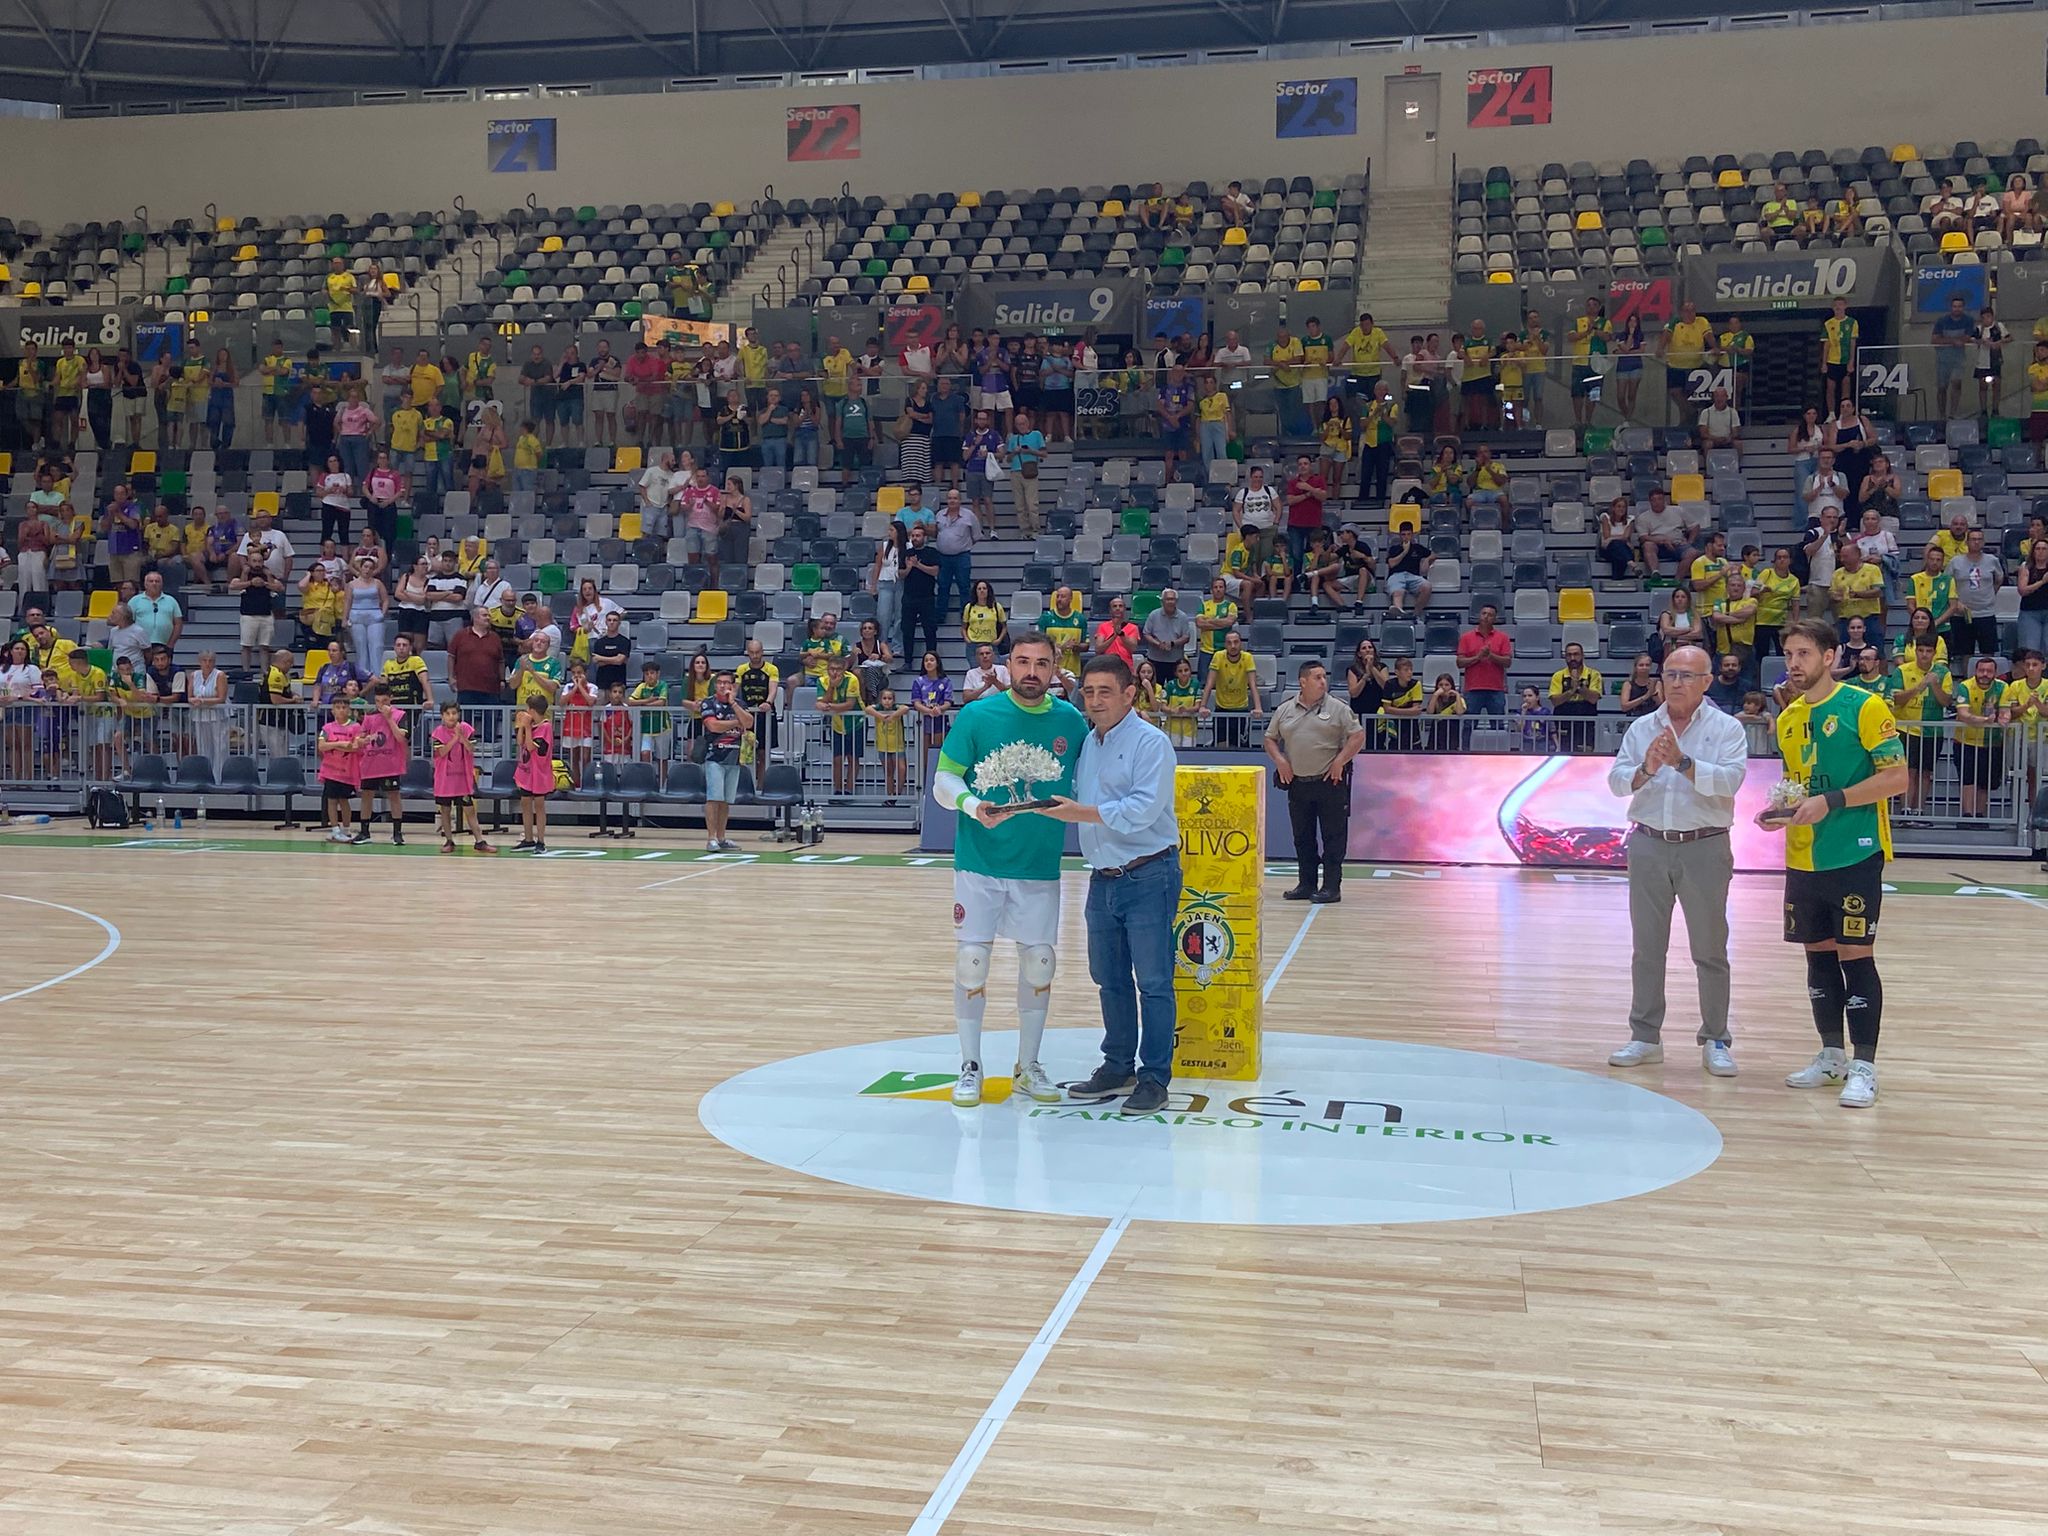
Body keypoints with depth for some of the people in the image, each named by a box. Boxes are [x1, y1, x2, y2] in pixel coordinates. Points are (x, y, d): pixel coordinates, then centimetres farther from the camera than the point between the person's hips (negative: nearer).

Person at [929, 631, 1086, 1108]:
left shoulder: (1070, 721, 1)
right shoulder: (977, 716, -6)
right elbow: (943, 780, -6)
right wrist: (972, 805, -24)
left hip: (1041, 866, 2)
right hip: (979, 862, -2)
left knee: (1040, 961, 6)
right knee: (971, 959, -1)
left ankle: (1028, 1067, 24)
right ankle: (970, 1067, 15)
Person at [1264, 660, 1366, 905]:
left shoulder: (1337, 708, -2)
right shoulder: (1285, 710, 8)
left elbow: (1358, 736, -4)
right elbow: (1270, 739, 15)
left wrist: (1340, 760, -12)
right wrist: (1279, 759, -1)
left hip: (1330, 782, -4)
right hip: (1297, 783, 4)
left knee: (1333, 836, -2)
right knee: (1303, 837, 10)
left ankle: (1332, 886, 3)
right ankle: (1306, 884, 20)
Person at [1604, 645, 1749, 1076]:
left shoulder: (1726, 728, -1)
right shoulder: (1642, 728, 8)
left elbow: (1729, 780, -16)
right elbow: (1616, 780, -1)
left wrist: (1683, 762, -26)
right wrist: (1645, 770, -21)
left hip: (1704, 847, -3)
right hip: (1649, 845, 3)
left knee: (1710, 950, 4)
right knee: (1647, 947, 9)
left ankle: (1715, 1041, 12)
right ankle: (1645, 1037, 17)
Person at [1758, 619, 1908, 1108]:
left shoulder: (1863, 707, -10)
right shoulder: (1788, 716, 12)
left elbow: (1896, 776, -14)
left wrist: (1831, 802, -20)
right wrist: (1780, 810, 3)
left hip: (1854, 856, -7)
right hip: (1802, 860, 7)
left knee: (1855, 956, -4)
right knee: (1818, 955, 12)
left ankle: (1863, 1066, 4)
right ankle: (1831, 1055, 25)